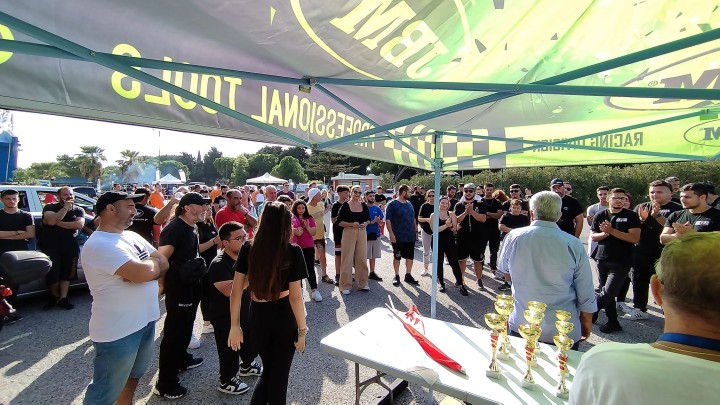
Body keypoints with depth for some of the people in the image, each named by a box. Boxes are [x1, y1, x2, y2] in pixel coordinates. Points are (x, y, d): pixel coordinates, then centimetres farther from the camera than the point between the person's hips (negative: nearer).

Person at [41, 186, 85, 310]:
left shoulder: (78, 210, 8)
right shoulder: (50, 207, 2)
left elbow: (79, 224, -11)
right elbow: (51, 221, -19)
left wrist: (58, 223, -15)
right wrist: (66, 207, -15)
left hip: (70, 246, 2)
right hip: (51, 246, -2)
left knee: (67, 273, 3)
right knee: (53, 273, -3)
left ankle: (63, 299, 10)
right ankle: (54, 296, 18)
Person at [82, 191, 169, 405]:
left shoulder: (132, 236, 8)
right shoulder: (99, 245, -21)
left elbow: (163, 264, 4)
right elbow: (144, 272, -30)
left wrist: (141, 269, -15)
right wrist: (152, 262, -8)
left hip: (145, 321, 8)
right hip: (118, 331, -8)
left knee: (131, 380, 26)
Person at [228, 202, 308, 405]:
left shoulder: (248, 249, -6)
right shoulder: (293, 252, -15)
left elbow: (236, 291, -4)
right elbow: (295, 296, -16)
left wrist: (235, 326, 5)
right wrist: (302, 330, -5)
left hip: (257, 316, 3)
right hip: (284, 317, -3)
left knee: (268, 370, 27)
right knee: (280, 373, 19)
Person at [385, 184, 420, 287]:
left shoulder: (410, 204, 12)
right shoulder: (392, 204, -9)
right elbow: (387, 220, -13)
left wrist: (415, 231, 15)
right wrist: (391, 233, -20)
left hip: (410, 236, 6)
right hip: (398, 237, -6)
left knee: (410, 256, 11)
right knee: (397, 257, 6)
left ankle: (408, 275, 24)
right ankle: (396, 276, 18)